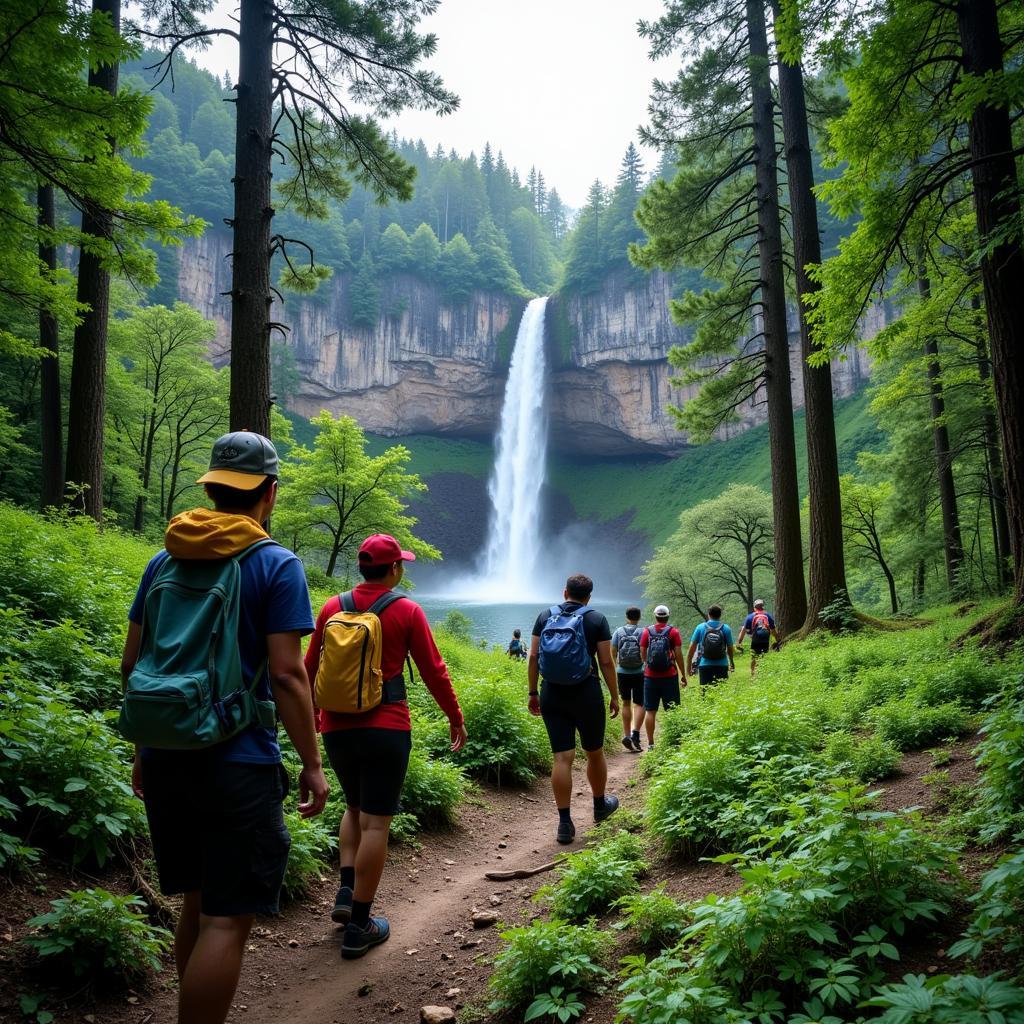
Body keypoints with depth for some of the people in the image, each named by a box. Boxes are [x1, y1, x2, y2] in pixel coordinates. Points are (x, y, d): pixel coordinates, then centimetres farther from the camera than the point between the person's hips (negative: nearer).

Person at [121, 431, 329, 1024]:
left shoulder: (165, 561, 8)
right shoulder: (277, 565, -9)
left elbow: (132, 663, 10)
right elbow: (286, 674, -15)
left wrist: (145, 749, 21)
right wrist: (313, 765, -7)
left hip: (166, 758, 7)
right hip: (238, 763, -6)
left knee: (197, 903, 22)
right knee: (227, 920, 1)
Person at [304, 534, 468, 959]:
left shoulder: (332, 607, 3)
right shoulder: (407, 610, -7)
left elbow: (311, 668, 10)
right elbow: (433, 671, -4)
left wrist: (309, 715, 25)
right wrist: (455, 717, 9)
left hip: (336, 727, 5)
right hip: (385, 728, -4)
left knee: (355, 807, 25)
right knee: (375, 821, 3)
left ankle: (346, 892, 17)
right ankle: (359, 926, 10)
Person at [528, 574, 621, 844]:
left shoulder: (545, 616, 5)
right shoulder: (596, 619, -2)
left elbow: (533, 657, 3)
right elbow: (606, 662, -5)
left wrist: (533, 692, 9)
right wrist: (615, 696, 4)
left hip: (552, 695, 2)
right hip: (586, 694, -2)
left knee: (562, 757, 2)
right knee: (594, 753, 18)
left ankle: (565, 823, 1)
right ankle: (600, 806, 37)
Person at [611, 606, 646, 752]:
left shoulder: (618, 632, 1)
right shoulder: (643, 632, -5)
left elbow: (613, 653, 1)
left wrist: (613, 672, 13)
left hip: (622, 673, 2)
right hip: (639, 673, -2)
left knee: (626, 704, 14)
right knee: (639, 704, 4)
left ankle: (626, 735, 11)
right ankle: (635, 732, -14)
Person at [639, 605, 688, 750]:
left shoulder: (647, 631, 3)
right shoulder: (673, 632, -2)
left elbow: (642, 654, 4)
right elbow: (678, 655, -5)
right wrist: (683, 675, 2)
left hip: (650, 677, 2)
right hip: (669, 676, -1)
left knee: (650, 711, 6)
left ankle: (650, 743, 8)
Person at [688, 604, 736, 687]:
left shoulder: (700, 627, 0)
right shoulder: (726, 628, -1)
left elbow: (692, 648, 0)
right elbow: (730, 648, 6)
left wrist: (689, 664, 10)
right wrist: (732, 663, 23)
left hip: (704, 665, 0)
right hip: (722, 665, 0)